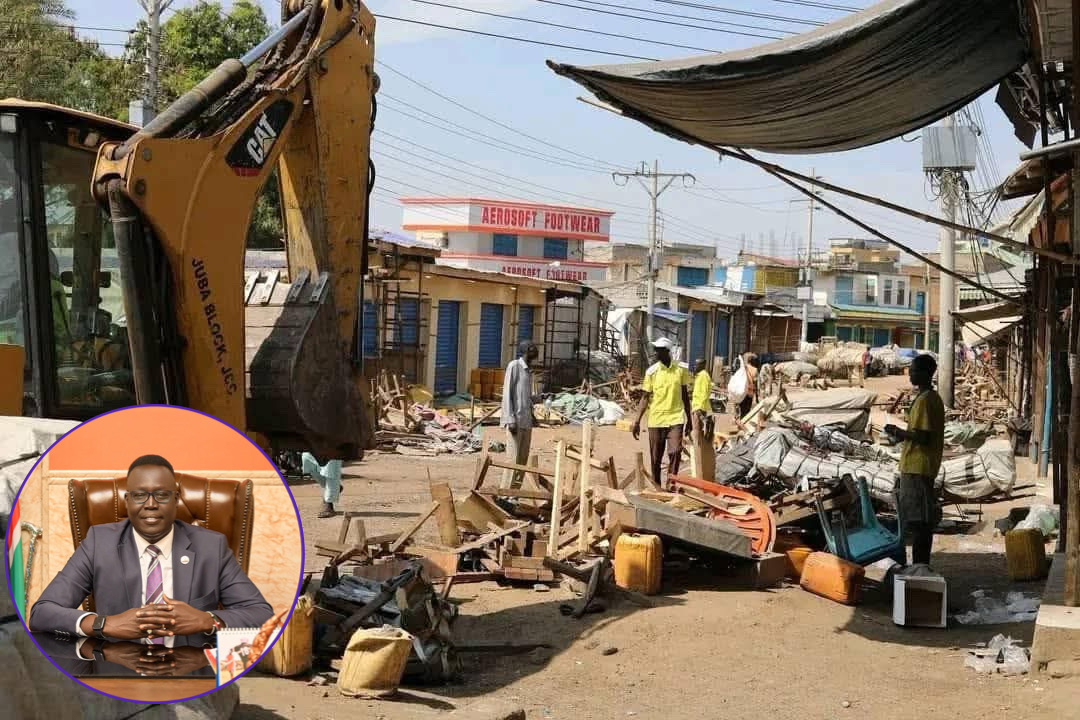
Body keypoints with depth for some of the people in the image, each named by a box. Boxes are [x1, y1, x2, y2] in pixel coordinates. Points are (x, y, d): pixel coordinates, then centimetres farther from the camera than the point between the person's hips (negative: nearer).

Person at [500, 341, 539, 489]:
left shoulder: (529, 370, 17)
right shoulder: (514, 366, -7)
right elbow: (507, 393, -11)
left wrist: (532, 415, 15)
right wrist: (510, 419, -17)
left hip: (526, 421, 8)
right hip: (515, 420, -8)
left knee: (523, 459, 6)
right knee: (513, 458, -9)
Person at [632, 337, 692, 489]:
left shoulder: (681, 369, 1)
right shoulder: (652, 371, -2)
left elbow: (685, 395, 10)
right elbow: (645, 397, 1)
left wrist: (689, 419, 12)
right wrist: (637, 421, -5)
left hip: (675, 419, 0)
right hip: (656, 419, 0)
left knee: (675, 452, -17)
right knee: (655, 459, 6)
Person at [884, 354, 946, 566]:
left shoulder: (924, 400, -16)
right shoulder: (932, 398, 15)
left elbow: (923, 437, -21)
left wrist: (897, 432, -9)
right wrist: (902, 434, 16)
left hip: (917, 469, -10)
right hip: (920, 468, 10)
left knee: (918, 521, -7)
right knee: (920, 522, 12)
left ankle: (920, 567, -4)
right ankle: (921, 565, 16)